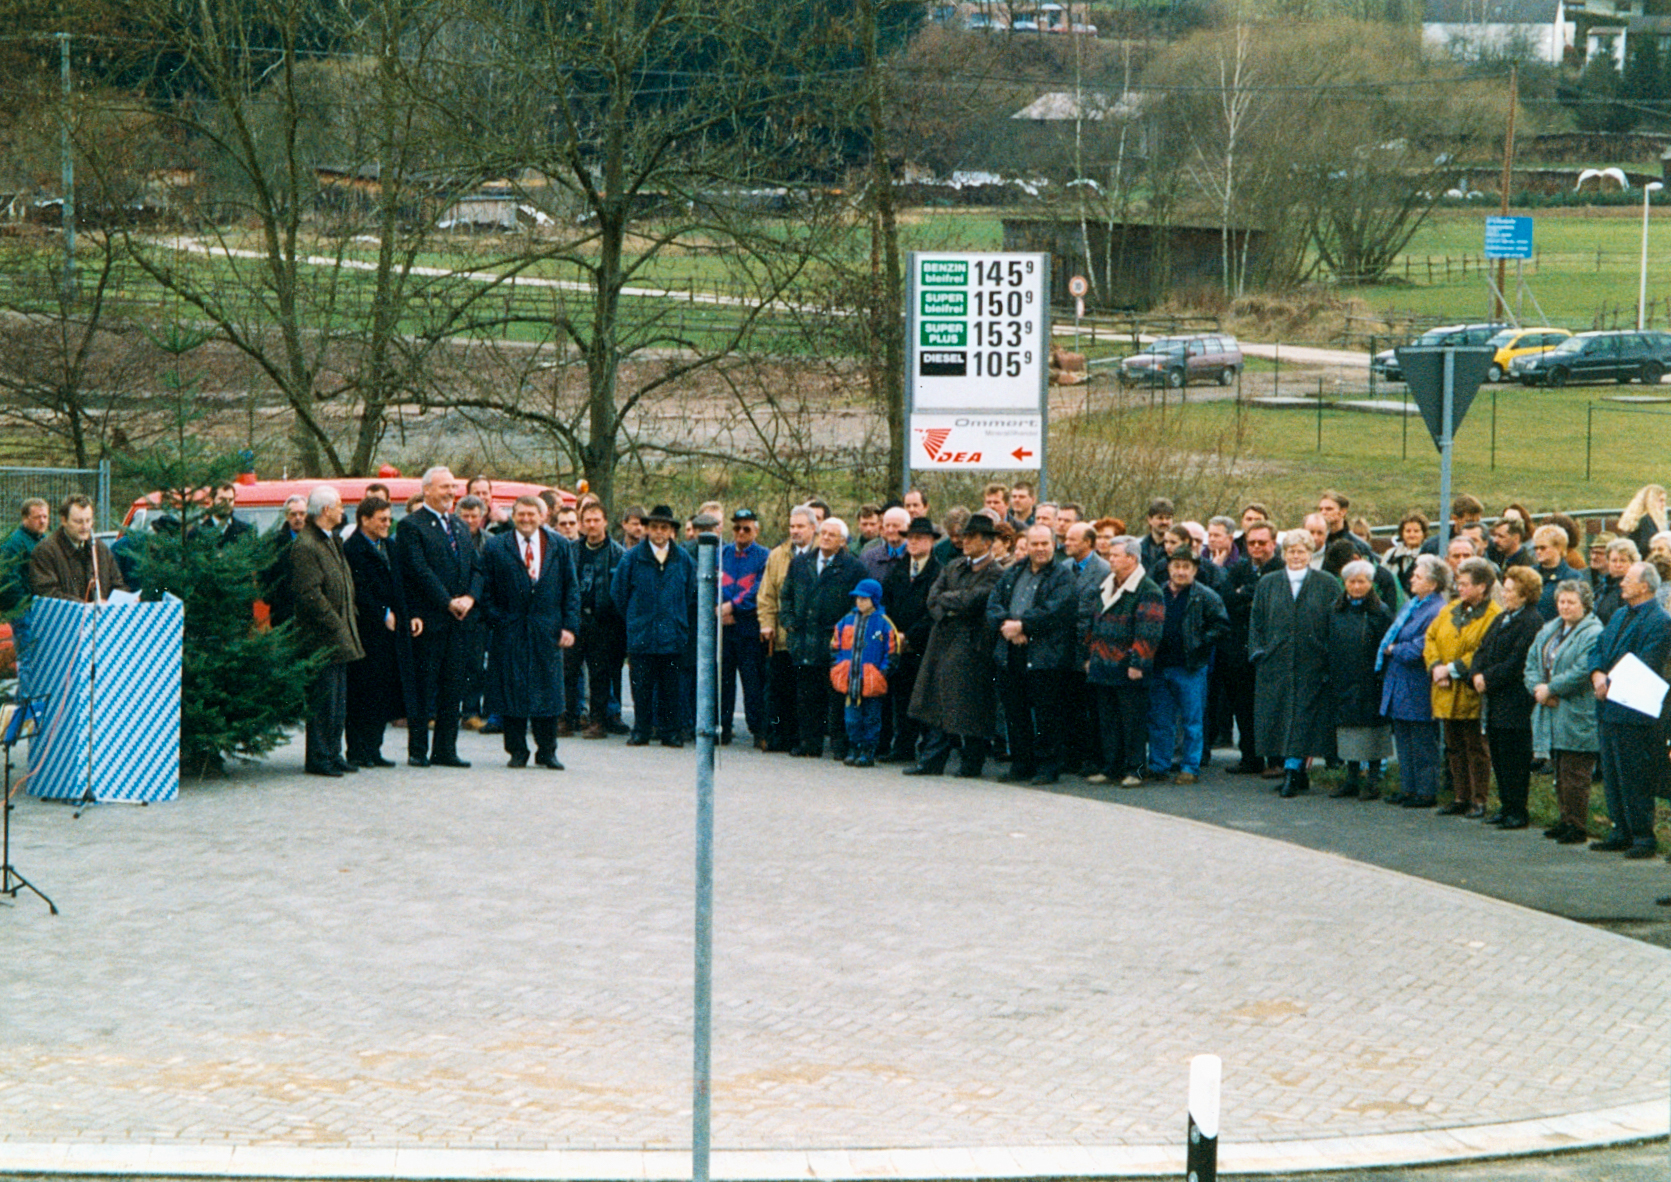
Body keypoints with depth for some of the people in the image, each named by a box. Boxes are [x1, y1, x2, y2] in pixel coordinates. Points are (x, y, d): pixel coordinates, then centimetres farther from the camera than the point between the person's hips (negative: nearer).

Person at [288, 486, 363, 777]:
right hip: (321, 639, -10)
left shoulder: (332, 541, 16)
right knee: (322, 700, -6)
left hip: (339, 638, 10)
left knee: (338, 700, 13)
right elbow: (309, 594, -21)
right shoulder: (306, 547, -16)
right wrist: (336, 626, -18)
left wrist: (350, 620, 15)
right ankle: (318, 758, -2)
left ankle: (332, 754, 19)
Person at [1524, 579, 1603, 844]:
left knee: (1574, 775, -6)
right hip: (1551, 714, 8)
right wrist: (1538, 687, -5)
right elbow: (1532, 662, 14)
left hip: (1576, 718, -8)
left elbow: (1582, 672, -20)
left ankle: (1577, 826, -1)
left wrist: (1550, 689, -14)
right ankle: (1567, 820, 22)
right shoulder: (1548, 631, 16)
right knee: (1560, 773, 13)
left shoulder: (1592, 634, -11)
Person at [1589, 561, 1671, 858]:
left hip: (1634, 714, -9)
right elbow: (1599, 647, 16)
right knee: (1612, 776, 12)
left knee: (1634, 779, -6)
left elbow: (1645, 667, -17)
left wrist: (1611, 685, -14)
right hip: (1608, 709, 9)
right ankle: (1622, 832, 20)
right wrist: (1598, 675, -4)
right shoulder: (1620, 616, 17)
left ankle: (1643, 838, -1)